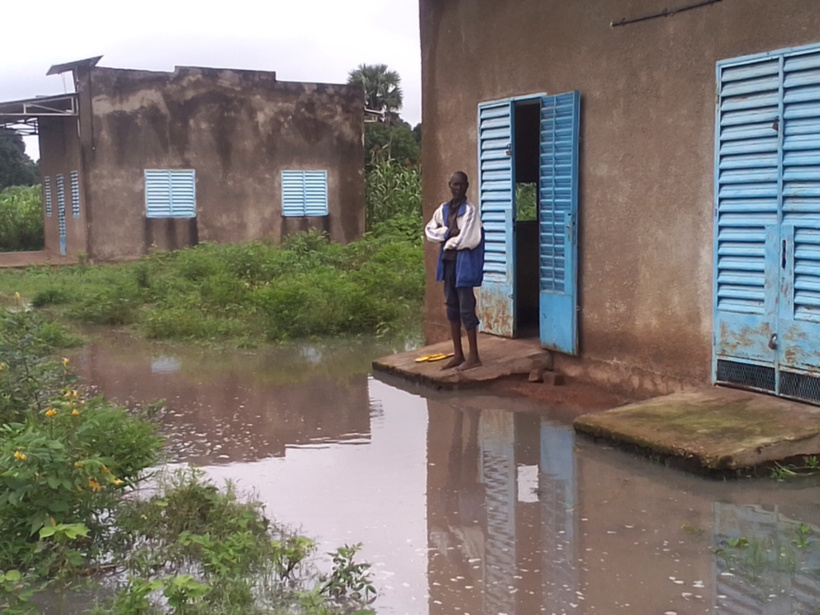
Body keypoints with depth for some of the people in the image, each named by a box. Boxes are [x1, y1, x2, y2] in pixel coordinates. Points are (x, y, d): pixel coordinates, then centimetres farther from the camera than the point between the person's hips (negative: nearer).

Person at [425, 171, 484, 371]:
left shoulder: (469, 210, -10)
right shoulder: (443, 209, 10)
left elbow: (471, 240, -18)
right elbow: (429, 231, 7)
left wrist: (449, 241, -4)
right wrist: (448, 232, -9)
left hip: (464, 263, -7)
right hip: (448, 262, 7)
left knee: (466, 309, -6)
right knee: (452, 308, 11)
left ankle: (474, 356, 1)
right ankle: (458, 354, 19)